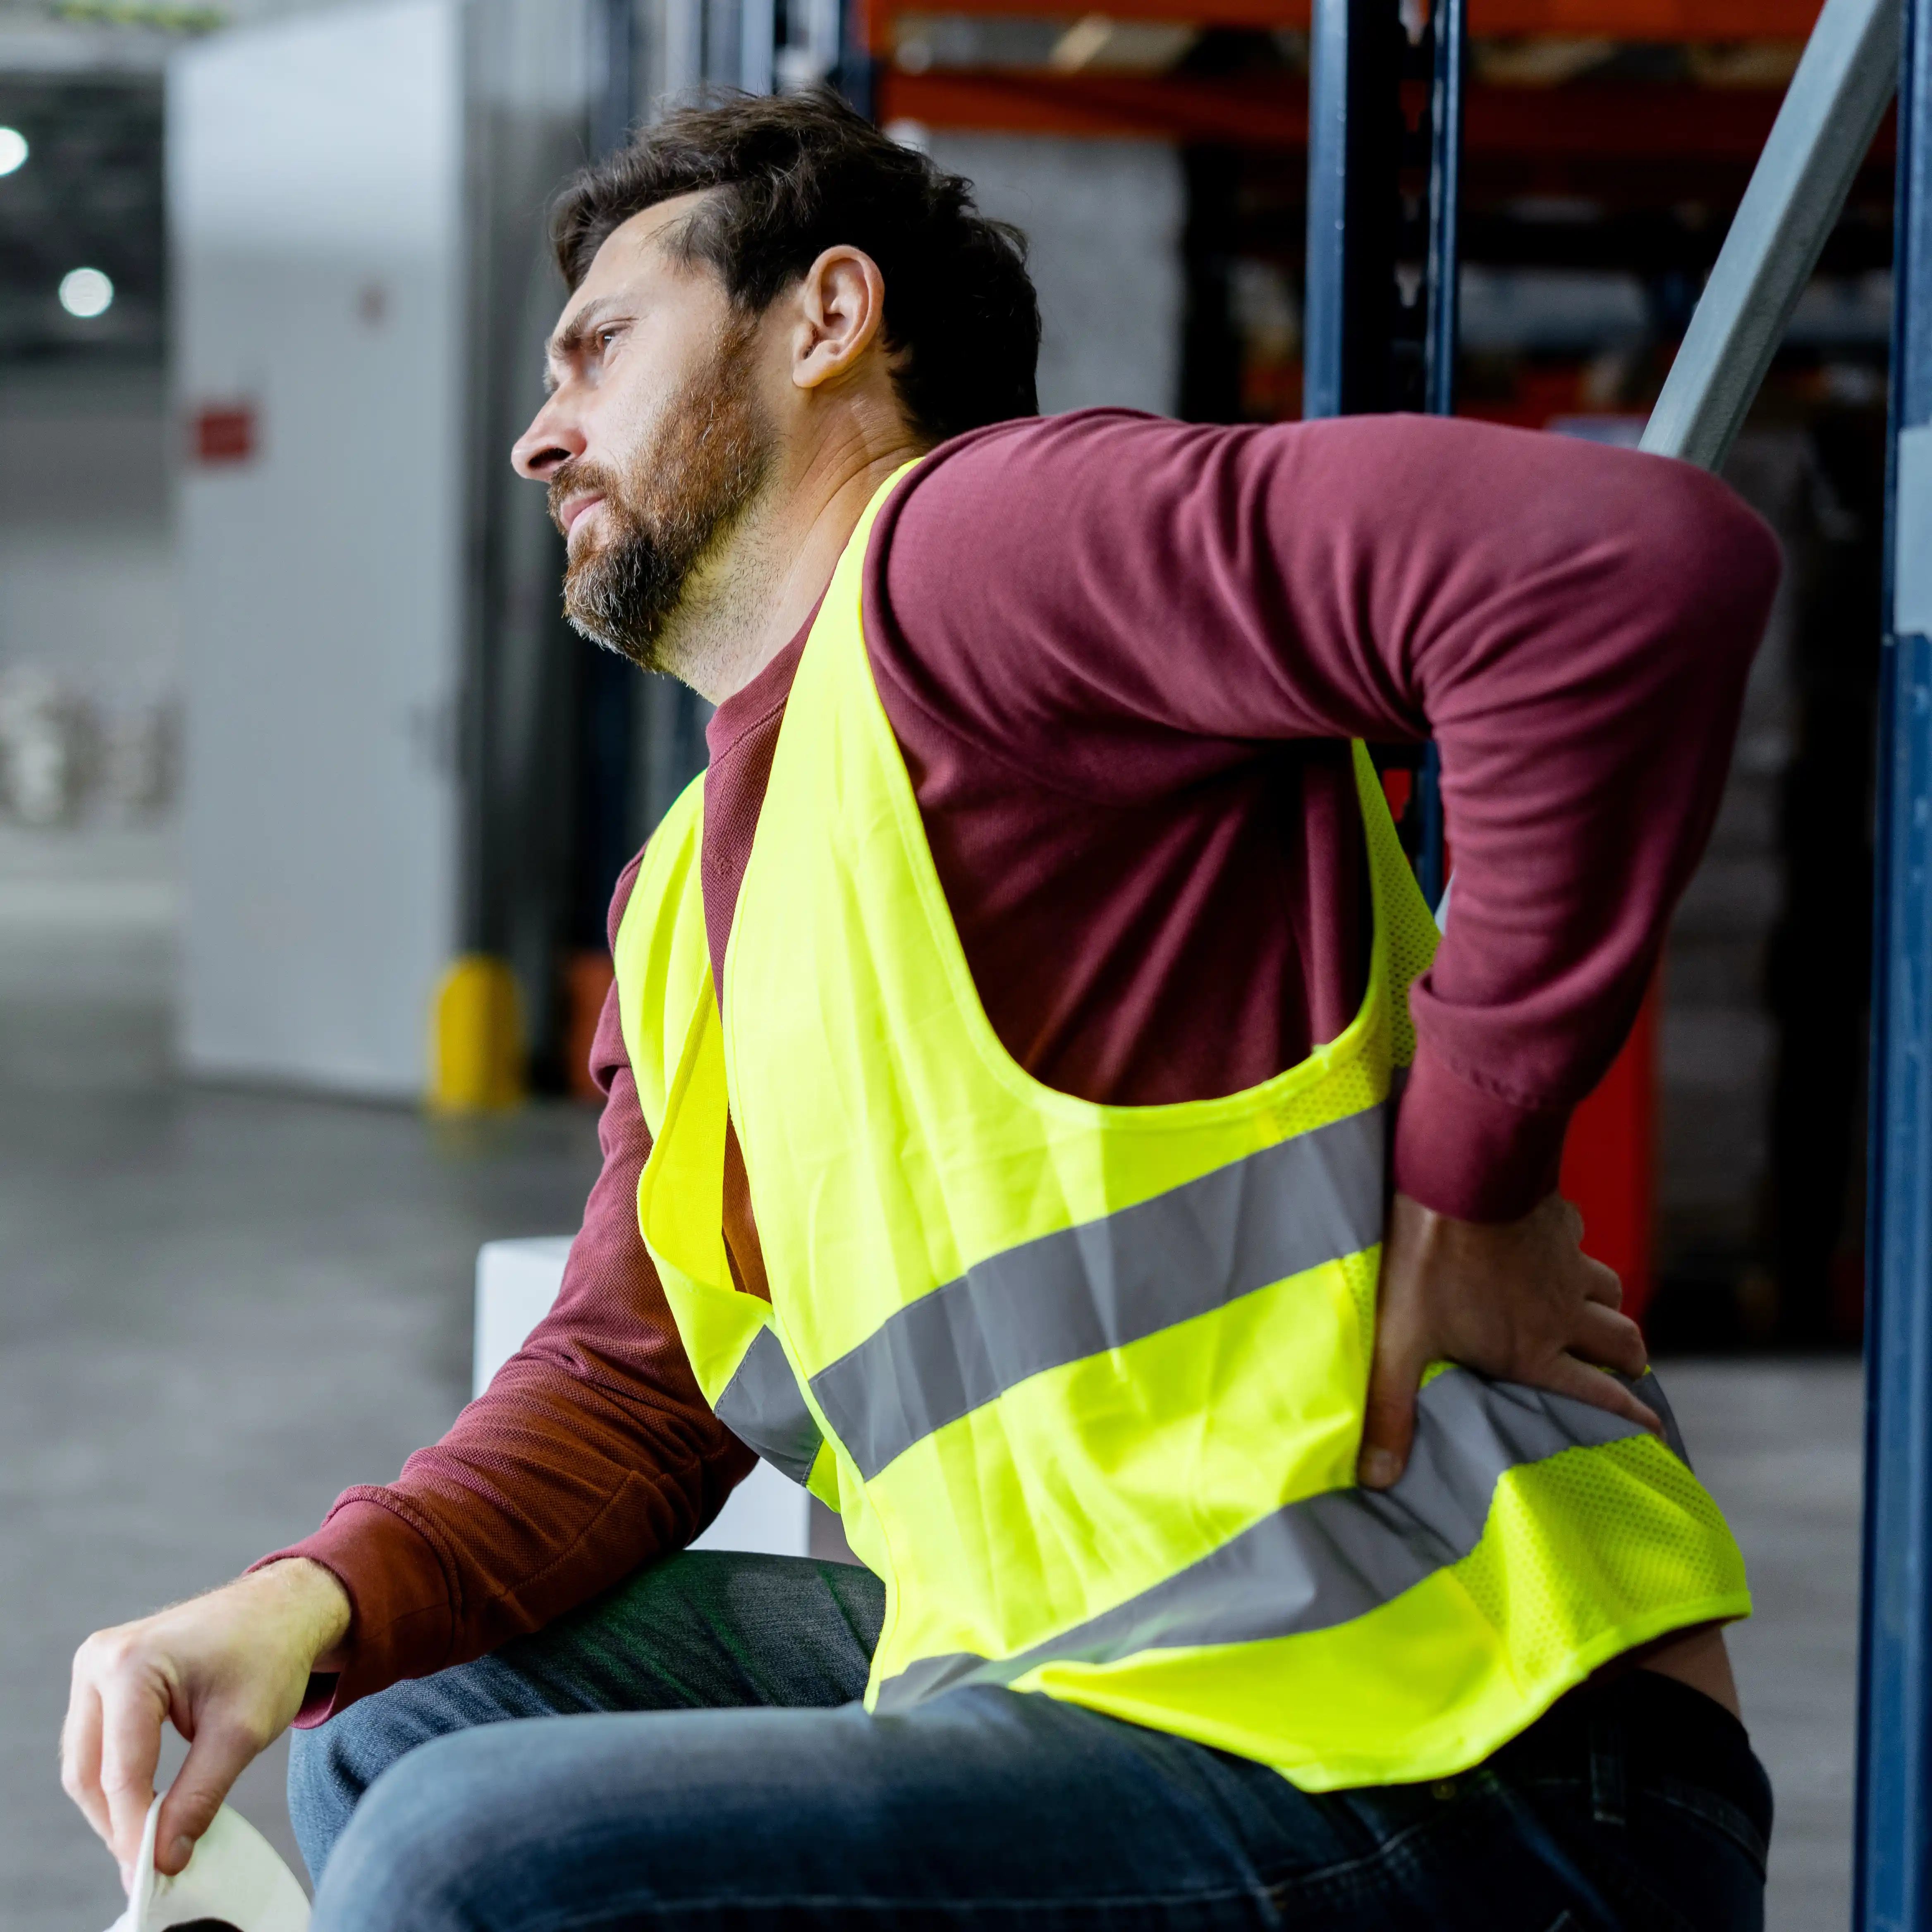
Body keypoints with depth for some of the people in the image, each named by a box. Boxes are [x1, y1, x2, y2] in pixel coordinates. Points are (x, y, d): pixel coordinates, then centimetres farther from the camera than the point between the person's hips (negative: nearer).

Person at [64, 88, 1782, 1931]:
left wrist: (1460, 1190, -20)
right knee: (396, 1728, 17)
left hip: (1449, 1769, -9)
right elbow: (629, 1384, 18)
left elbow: (1640, 558, -25)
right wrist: (311, 1604, -2)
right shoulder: (687, 894, 21)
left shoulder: (967, 548, -11)